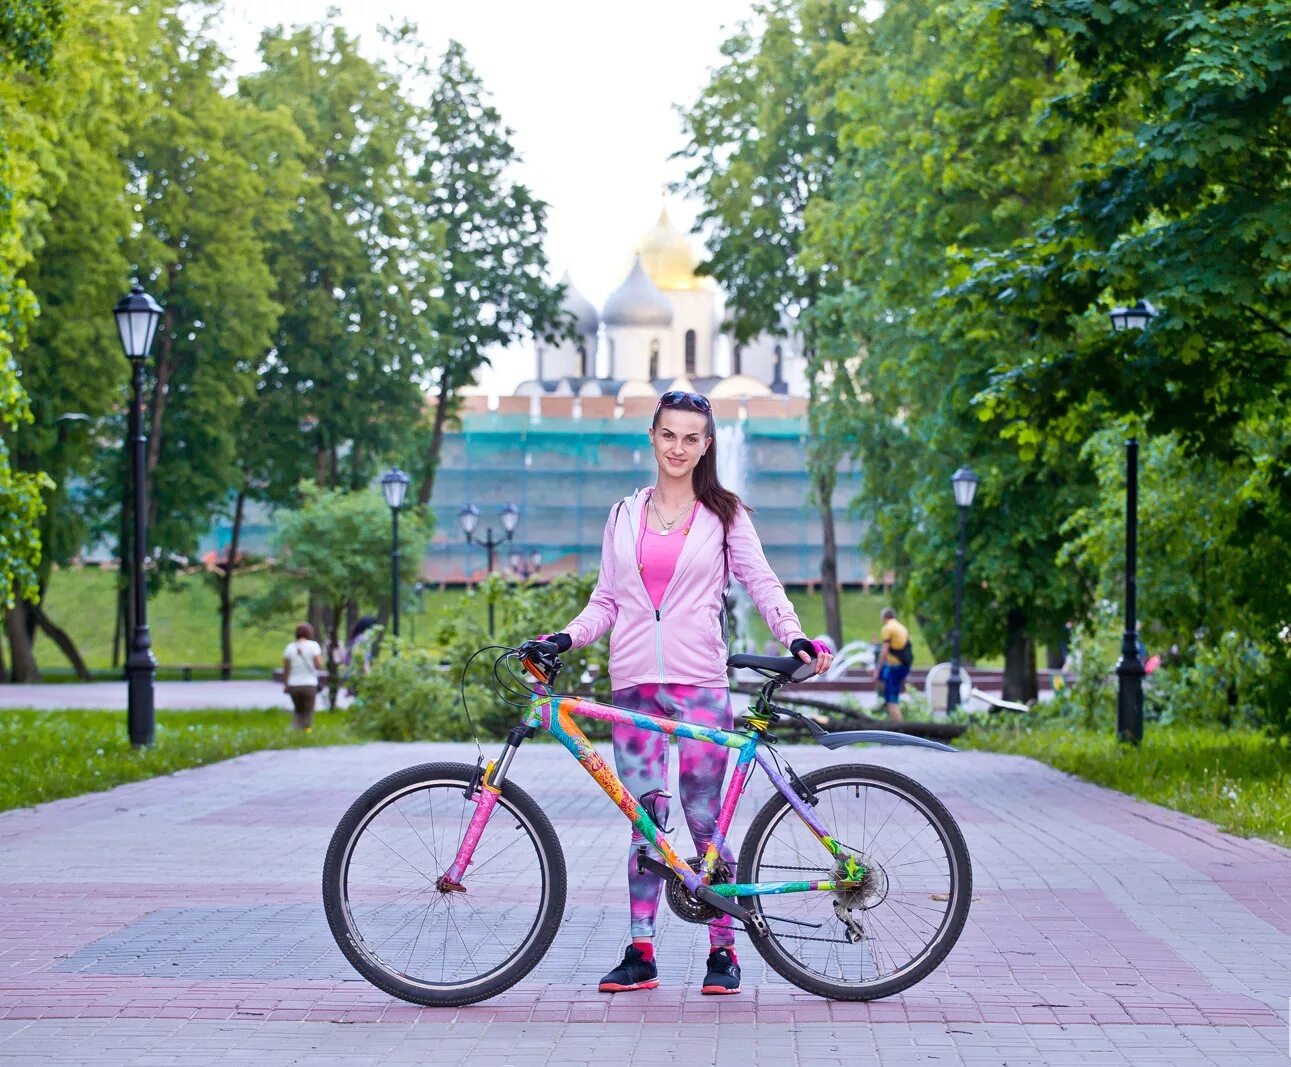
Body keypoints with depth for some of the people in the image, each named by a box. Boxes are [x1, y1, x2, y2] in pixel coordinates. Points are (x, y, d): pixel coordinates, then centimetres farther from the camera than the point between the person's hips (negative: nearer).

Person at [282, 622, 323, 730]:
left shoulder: (290, 647, 1)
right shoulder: (313, 645, -7)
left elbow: (285, 669, 3)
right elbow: (319, 666, -12)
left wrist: (285, 685, 15)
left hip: (293, 685, 3)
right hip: (309, 685, -3)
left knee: (298, 710, 21)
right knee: (307, 713, 5)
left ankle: (295, 729, 4)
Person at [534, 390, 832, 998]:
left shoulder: (724, 515, 8)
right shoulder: (625, 515, 15)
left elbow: (761, 583, 4)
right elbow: (607, 600, 16)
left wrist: (794, 636, -12)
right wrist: (566, 638, 1)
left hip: (698, 680, -2)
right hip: (634, 679, 3)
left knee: (703, 816, -5)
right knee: (644, 816, 0)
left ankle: (722, 949, 3)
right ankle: (640, 952, 3)